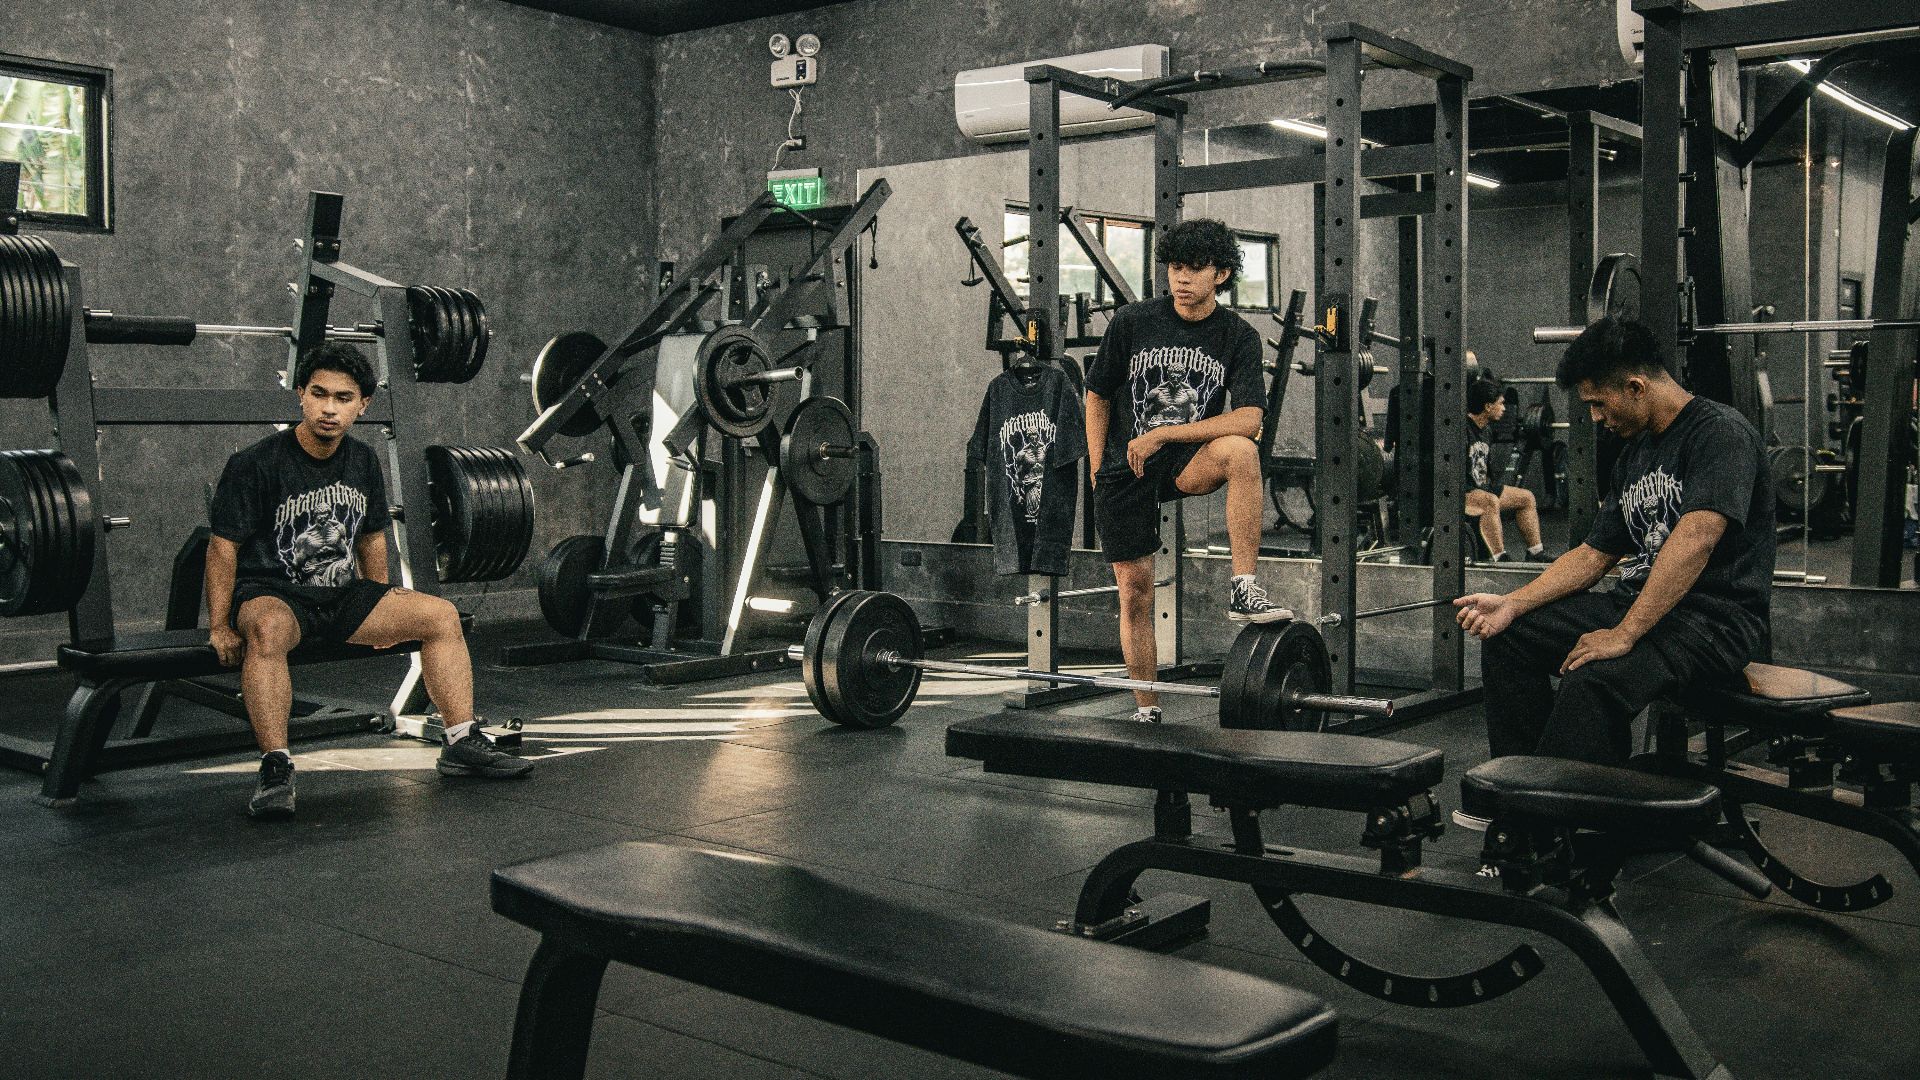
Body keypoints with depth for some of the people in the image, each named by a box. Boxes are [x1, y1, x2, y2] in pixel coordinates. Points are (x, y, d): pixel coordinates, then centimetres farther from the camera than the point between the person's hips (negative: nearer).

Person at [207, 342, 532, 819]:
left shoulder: (363, 463, 5)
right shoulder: (255, 464, -13)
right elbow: (224, 547, -10)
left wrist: (381, 611, 17)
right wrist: (220, 628, -14)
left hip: (340, 594, 6)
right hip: (270, 593, -6)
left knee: (441, 615, -8)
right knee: (267, 630, -41)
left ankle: (462, 744, -6)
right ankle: (275, 770, -40)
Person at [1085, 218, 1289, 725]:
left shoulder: (1238, 337, -6)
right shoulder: (1131, 322, -6)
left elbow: (1248, 419, -17)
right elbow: (1097, 397, 5)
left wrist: (1162, 434, -21)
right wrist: (1098, 473, 1)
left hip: (1186, 460, 0)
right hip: (1125, 469, 0)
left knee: (1241, 450, -34)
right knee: (1135, 591, -1)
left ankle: (1244, 590, -29)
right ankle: (1147, 713, 13)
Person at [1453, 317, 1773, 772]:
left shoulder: (1720, 432, -13)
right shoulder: (1635, 454, 15)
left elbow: (1696, 538, -27)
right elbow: (1594, 554, 17)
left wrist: (1624, 635, -31)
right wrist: (1513, 602, 2)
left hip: (1716, 617, -9)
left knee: (1593, 680, -34)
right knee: (1507, 638, 0)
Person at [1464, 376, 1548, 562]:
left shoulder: (1485, 432, 11)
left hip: (1481, 490, 11)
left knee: (1526, 497, 13)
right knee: (1490, 502, -38)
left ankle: (1536, 555, 14)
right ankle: (1500, 561, -38)